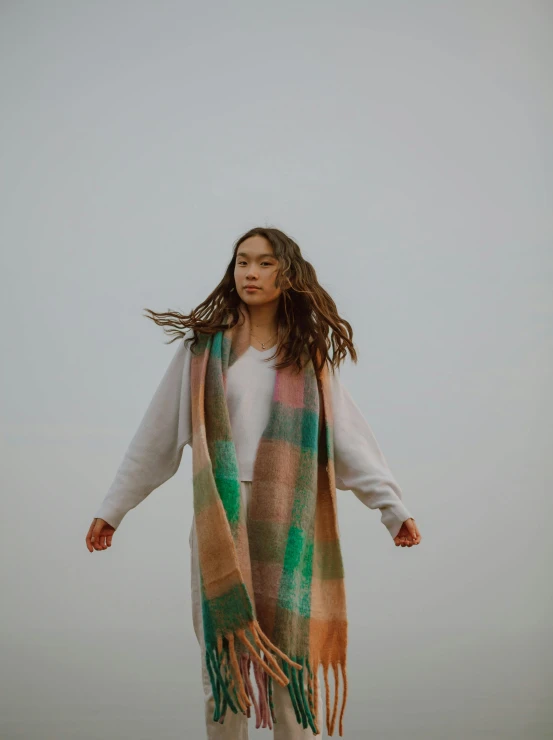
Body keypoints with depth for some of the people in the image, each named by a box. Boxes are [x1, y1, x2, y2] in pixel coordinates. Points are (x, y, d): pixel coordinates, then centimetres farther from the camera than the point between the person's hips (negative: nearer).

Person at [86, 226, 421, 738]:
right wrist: (112, 509, 8)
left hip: (288, 518, 0)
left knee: (291, 653, 0)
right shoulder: (203, 346, 6)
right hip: (221, 518, 0)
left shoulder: (309, 355, 8)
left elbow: (348, 437, 3)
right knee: (224, 652, 3)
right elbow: (156, 436, 8)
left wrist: (393, 506, -5)